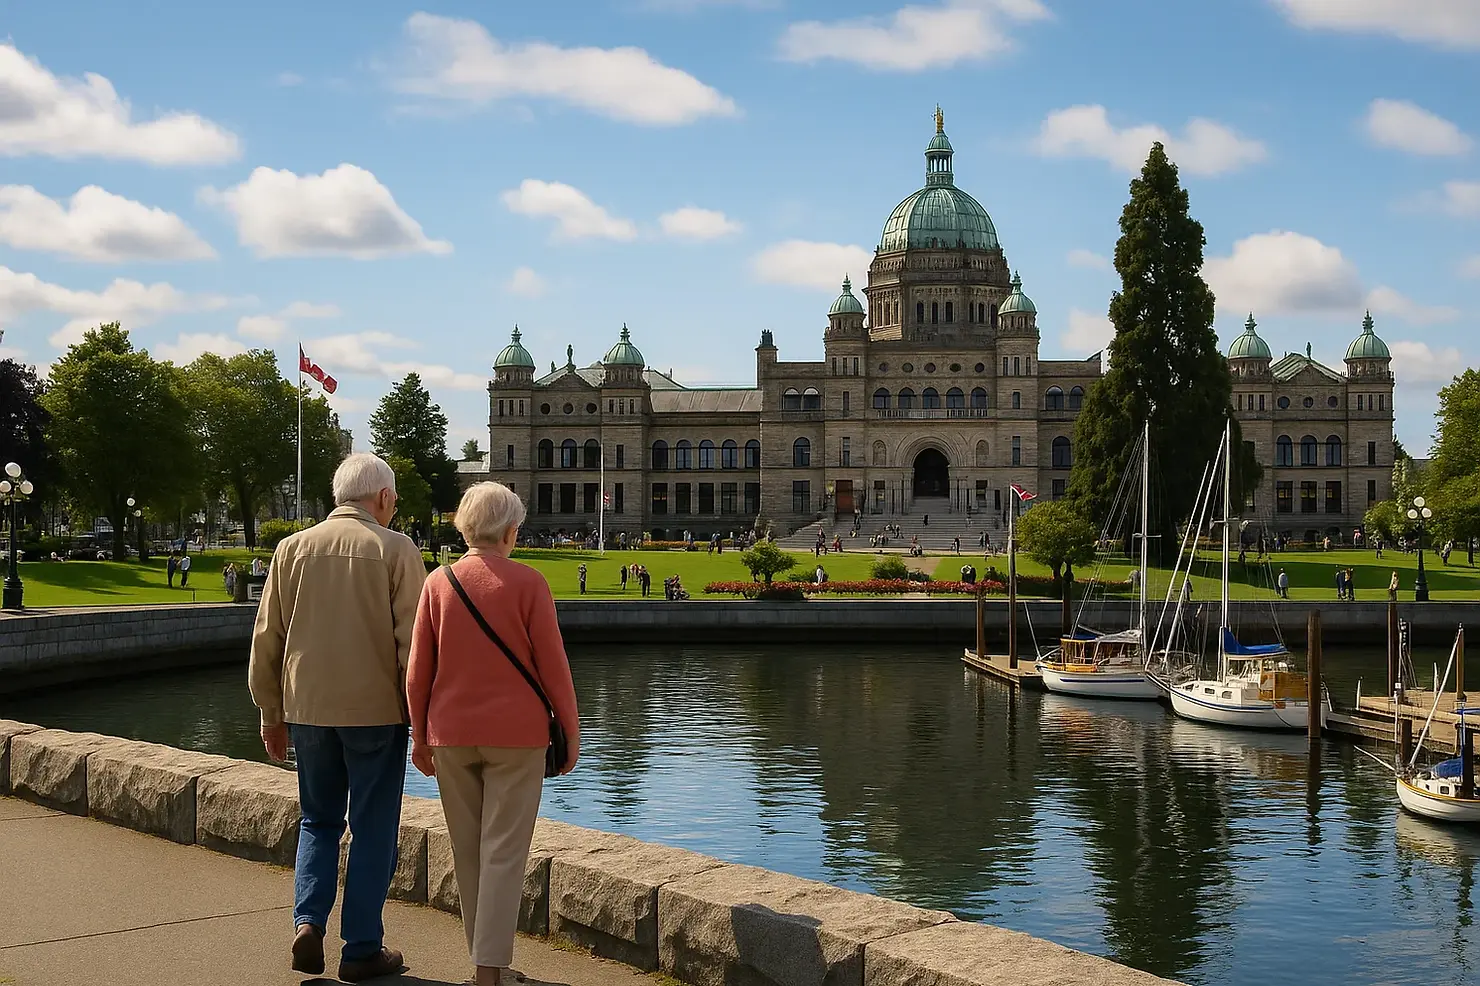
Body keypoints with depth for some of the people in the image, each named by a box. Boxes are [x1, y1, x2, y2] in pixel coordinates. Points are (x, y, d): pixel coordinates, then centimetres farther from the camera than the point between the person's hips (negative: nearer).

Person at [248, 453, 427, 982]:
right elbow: (413, 641, -8)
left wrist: (272, 714, 17)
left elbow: (266, 640, 8)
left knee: (318, 820, 19)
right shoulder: (396, 550, -5)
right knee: (372, 830, 7)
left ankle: (308, 922, 2)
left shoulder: (293, 548, 5)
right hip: (375, 710, -3)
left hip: (308, 709, 3)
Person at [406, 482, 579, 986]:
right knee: (503, 852, -1)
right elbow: (553, 665, -7)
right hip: (516, 735, -3)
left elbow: (417, 671, 2)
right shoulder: (528, 583, -8)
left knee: (468, 851, 12)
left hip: (451, 735, 3)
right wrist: (571, 730, 3)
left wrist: (420, 735, 12)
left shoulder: (438, 583, 0)